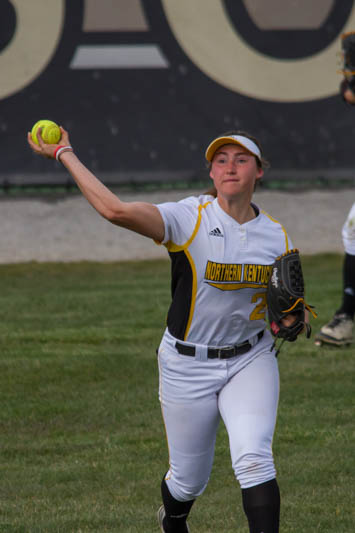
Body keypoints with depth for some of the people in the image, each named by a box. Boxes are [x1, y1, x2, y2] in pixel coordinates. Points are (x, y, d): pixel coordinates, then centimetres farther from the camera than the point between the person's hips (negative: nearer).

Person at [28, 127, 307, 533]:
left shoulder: (276, 236, -2)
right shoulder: (189, 219, -17)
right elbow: (117, 211, -33)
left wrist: (290, 316, -11)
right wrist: (65, 155, -32)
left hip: (251, 361, 2)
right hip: (188, 365, -2)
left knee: (253, 459, -21)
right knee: (189, 480, 11)